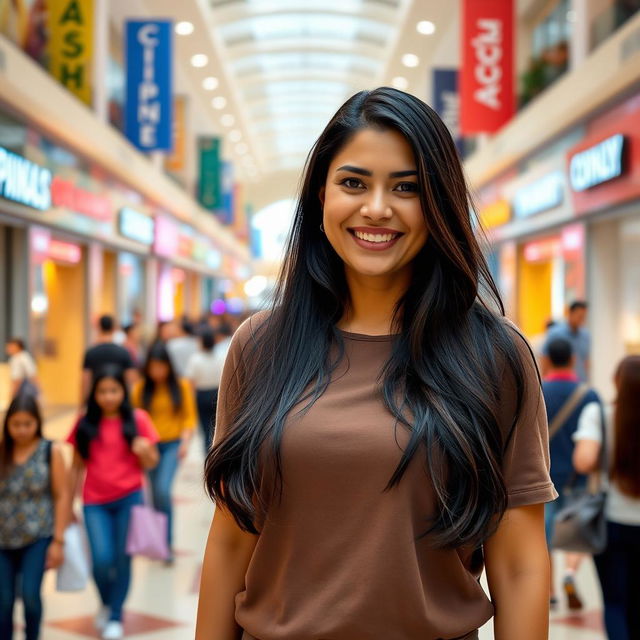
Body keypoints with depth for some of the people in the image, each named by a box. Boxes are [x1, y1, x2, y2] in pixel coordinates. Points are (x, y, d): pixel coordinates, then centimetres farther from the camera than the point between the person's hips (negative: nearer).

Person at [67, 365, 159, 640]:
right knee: (102, 560, -9)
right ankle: (106, 603, 23)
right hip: (95, 502, 1)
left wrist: (144, 451, -20)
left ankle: (115, 617, 22)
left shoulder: (137, 419, -2)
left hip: (129, 499, -1)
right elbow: (77, 466, 7)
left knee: (122, 559, 2)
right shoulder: (85, 424, 2)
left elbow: (151, 463, 2)